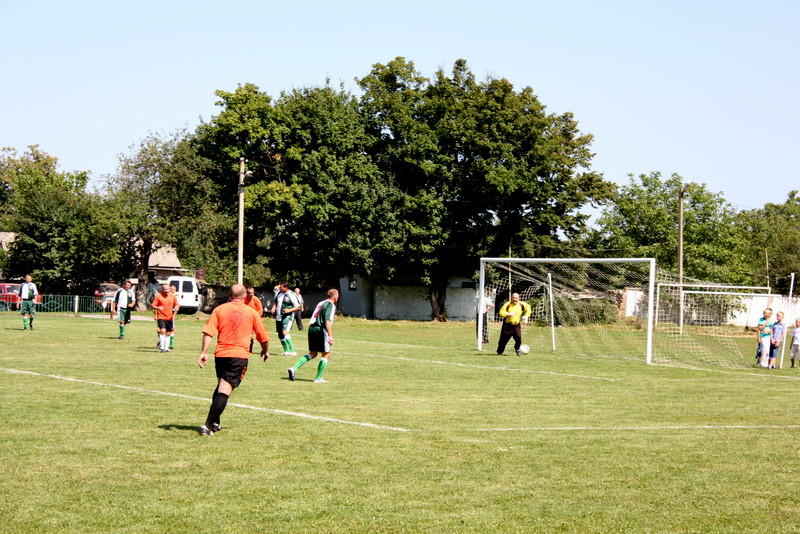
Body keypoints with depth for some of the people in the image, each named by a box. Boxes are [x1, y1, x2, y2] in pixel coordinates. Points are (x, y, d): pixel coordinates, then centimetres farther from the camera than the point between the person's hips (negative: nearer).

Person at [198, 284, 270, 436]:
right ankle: (208, 425, -18)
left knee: (220, 387, 23)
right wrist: (265, 351, 29)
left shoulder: (219, 309, 4)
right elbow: (263, 337, 11)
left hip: (220, 354, 3)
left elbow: (208, 333, -6)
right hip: (239, 356, -3)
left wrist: (203, 352, -4)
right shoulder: (252, 312, 3)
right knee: (225, 391, -8)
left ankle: (214, 423, 26)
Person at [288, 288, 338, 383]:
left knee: (313, 354, 16)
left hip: (312, 328, 8)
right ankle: (318, 378, 2)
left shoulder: (321, 303, 20)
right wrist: (330, 335, -24)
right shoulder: (331, 305, -7)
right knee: (326, 354, 3)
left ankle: (294, 368, 2)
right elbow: (328, 321, -19)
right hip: (321, 330, -8)